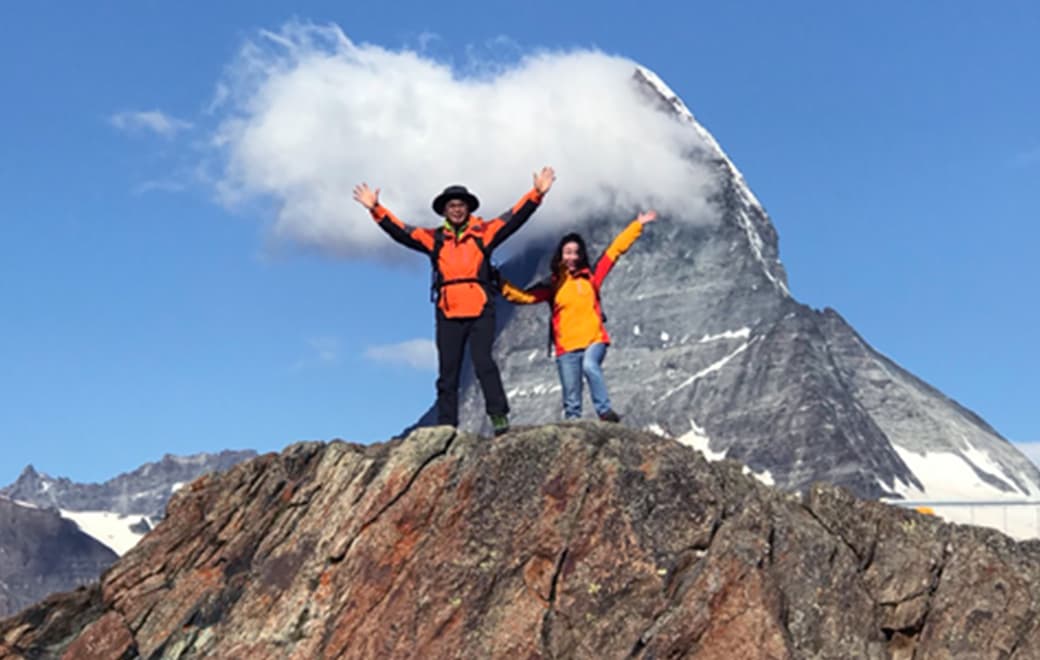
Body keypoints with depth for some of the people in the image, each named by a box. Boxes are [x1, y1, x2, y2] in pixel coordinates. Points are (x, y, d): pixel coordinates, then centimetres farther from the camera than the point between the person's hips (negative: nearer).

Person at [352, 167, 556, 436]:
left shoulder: (484, 232, 9)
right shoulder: (434, 239, 13)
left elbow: (514, 217, 2)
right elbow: (401, 232, 8)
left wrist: (537, 193, -9)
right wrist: (376, 209, -2)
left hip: (480, 311, -2)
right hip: (448, 313, 3)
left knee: (483, 362, -17)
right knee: (447, 373, 3)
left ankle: (499, 415, -16)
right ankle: (446, 428, 4)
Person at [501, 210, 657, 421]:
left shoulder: (591, 276, 10)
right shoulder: (552, 285, 8)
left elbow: (615, 250, 12)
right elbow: (525, 296, 0)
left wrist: (637, 225, 13)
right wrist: (502, 285, -13)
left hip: (594, 340, -1)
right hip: (566, 347, 1)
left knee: (590, 365, -32)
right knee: (571, 396, 1)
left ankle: (605, 410, -30)